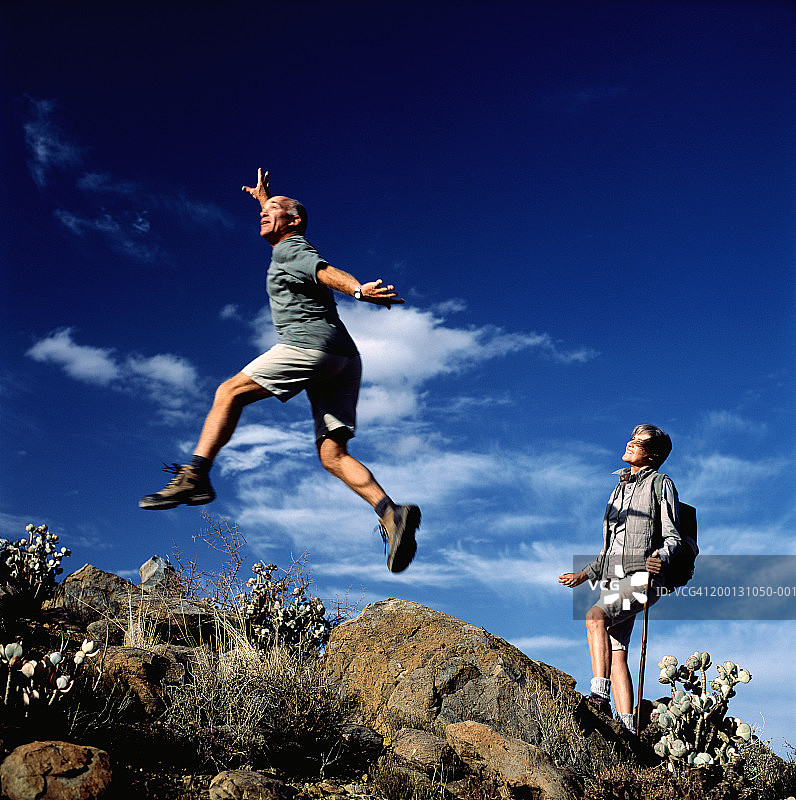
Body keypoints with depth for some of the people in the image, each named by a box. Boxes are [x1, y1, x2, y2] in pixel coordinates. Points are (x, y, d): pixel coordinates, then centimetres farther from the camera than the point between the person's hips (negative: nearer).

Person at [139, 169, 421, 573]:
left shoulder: (290, 249, 8)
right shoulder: (294, 248, 34)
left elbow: (326, 271, -14)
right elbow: (278, 226, 60)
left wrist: (358, 290, -32)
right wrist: (264, 197, 72)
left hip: (311, 342, -9)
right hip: (344, 358, 9)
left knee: (230, 392, -3)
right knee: (332, 454, -2)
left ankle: (195, 475, -13)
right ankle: (391, 513, -20)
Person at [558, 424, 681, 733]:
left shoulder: (661, 484, 6)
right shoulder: (620, 490, 26)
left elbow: (673, 538, -2)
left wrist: (662, 559, -24)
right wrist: (585, 574, 24)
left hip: (642, 577, -7)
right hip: (614, 580, 7)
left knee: (596, 616, -29)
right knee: (616, 652, -6)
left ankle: (599, 695, -30)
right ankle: (627, 725, -8)